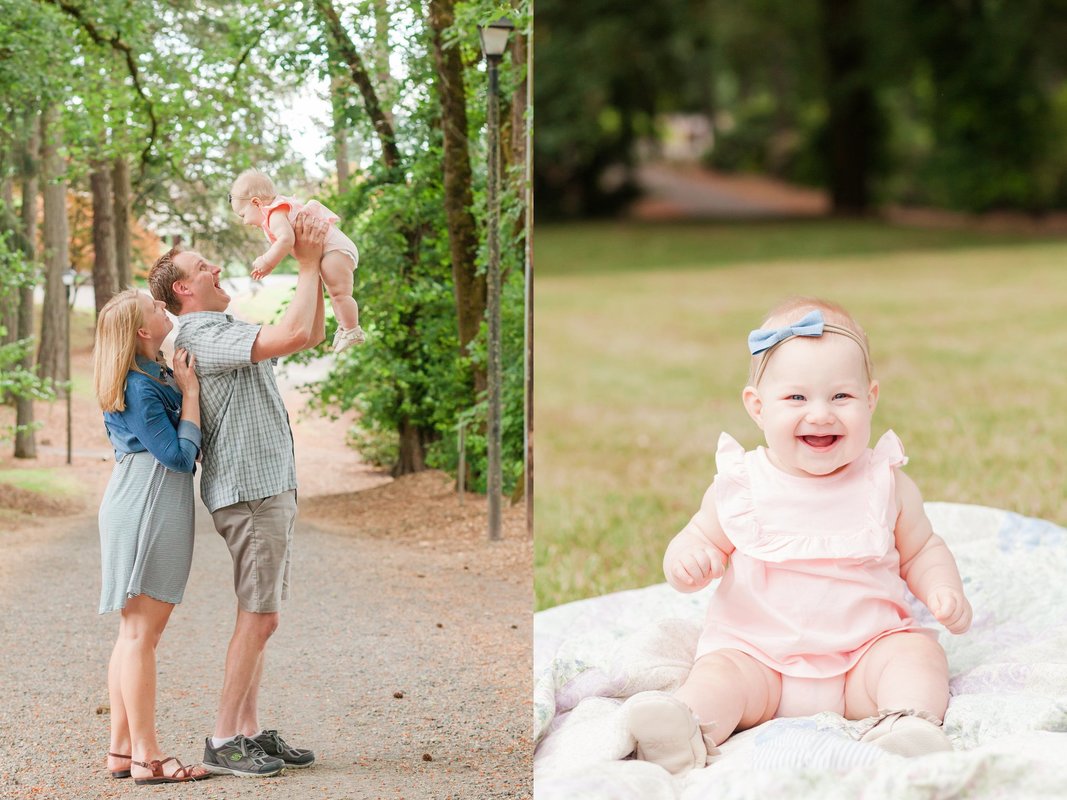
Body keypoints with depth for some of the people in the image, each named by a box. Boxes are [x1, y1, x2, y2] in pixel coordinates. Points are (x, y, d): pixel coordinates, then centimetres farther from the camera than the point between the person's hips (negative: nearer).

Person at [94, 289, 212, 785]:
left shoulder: (150, 376, 12)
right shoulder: (142, 389, -17)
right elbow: (179, 455, -17)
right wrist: (189, 391, -11)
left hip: (134, 507, 10)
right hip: (147, 508, -10)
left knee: (134, 633, 12)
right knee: (141, 633, -8)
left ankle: (122, 749, 17)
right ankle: (147, 757, -6)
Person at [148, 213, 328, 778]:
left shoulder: (230, 333, 20)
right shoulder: (203, 337, -13)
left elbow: (312, 334, 24)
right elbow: (295, 334, -24)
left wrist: (315, 265, 14)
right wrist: (307, 265, -13)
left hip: (270, 488, 10)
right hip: (250, 490, -10)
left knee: (258, 615, 10)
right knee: (259, 616, -10)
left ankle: (250, 732, 12)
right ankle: (223, 742, -8)